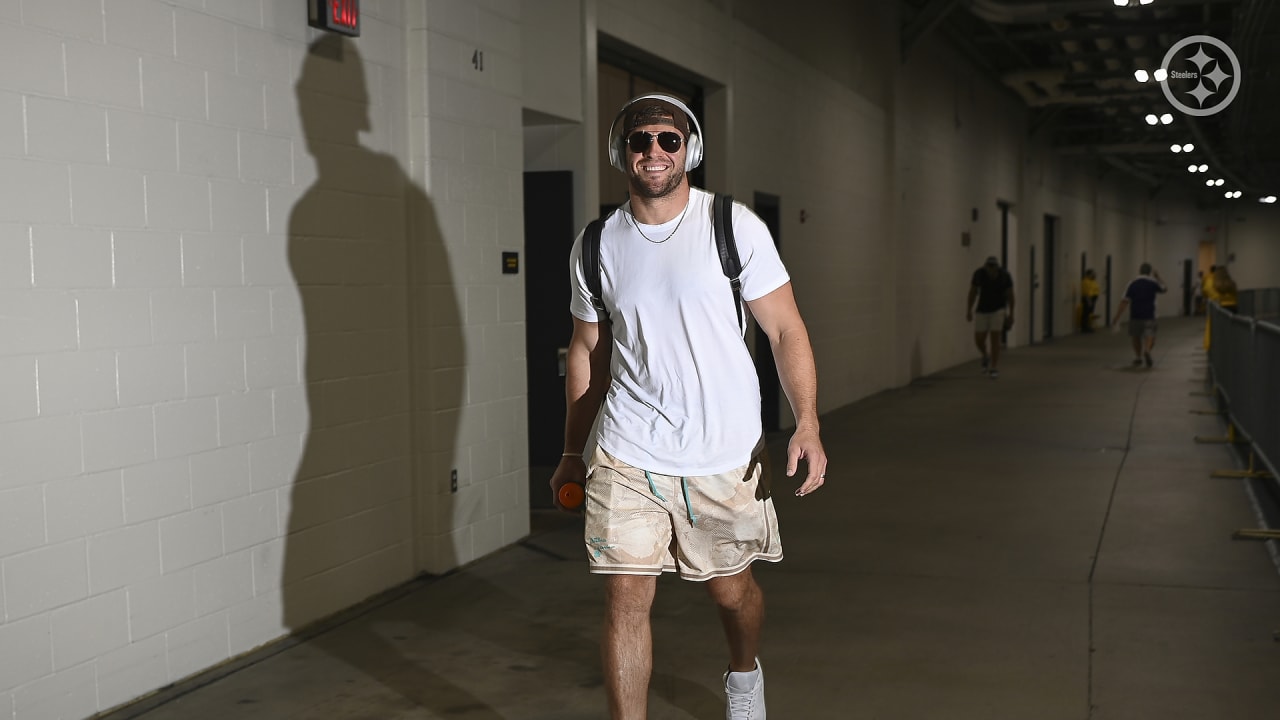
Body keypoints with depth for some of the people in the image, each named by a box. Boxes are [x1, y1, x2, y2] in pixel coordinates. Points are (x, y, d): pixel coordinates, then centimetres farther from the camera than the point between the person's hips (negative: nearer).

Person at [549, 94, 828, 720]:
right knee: (625, 596, -5)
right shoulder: (596, 246, 3)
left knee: (731, 590, 15)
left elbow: (785, 330, -5)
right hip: (627, 455, 1)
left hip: (726, 456, -1)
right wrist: (572, 453, 15)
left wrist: (807, 425, -17)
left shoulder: (734, 226, -5)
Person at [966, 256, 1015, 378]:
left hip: (998, 309, -2)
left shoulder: (1005, 275, -20)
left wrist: (1011, 314, -1)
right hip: (982, 309, 2)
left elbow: (1010, 294, -6)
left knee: (994, 339, -12)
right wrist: (969, 310, 0)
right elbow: (973, 291, -3)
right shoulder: (979, 273, -18)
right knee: (978, 340, -2)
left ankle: (994, 368, -2)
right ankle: (986, 356, 30)